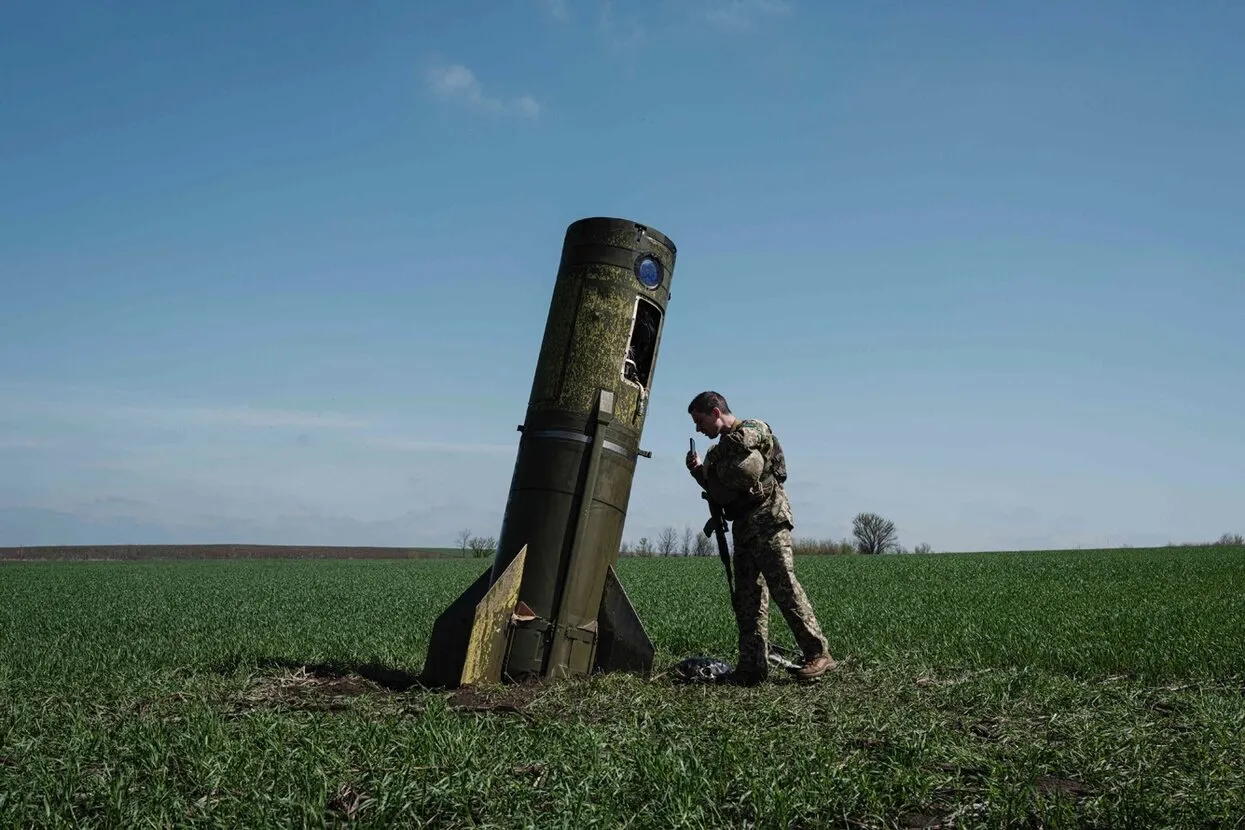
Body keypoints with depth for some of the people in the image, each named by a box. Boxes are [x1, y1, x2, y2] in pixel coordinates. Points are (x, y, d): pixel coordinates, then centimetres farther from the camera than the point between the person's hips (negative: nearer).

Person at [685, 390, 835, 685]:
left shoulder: (754, 430, -3)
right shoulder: (725, 446, 23)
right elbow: (721, 491, 26)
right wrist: (698, 471, 11)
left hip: (768, 520, -9)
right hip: (744, 527, 10)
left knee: (785, 588, -13)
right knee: (747, 598, 5)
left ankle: (818, 654, -8)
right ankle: (752, 666, 7)